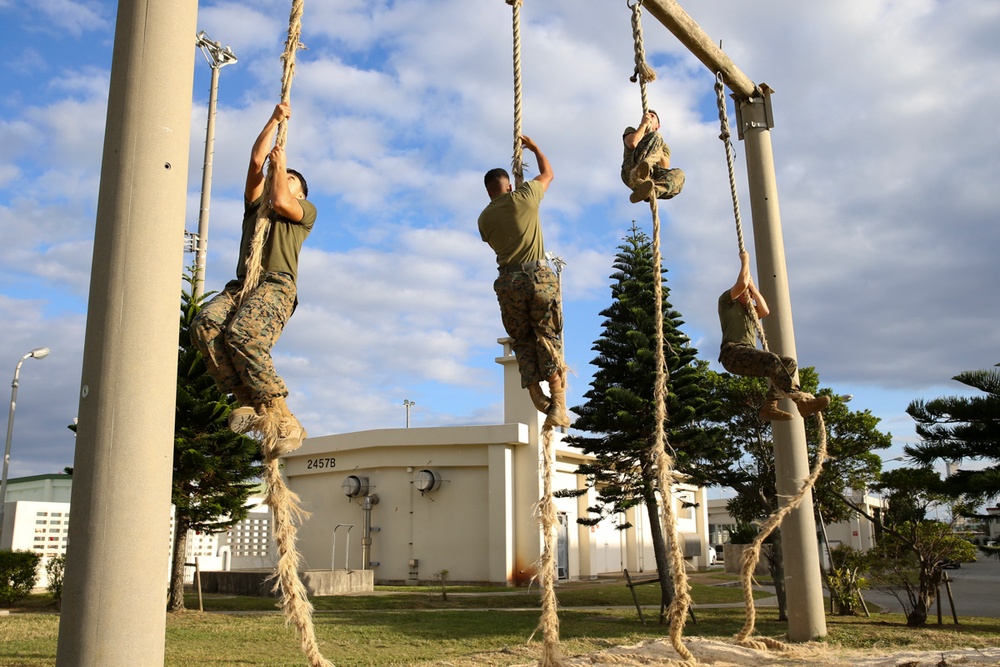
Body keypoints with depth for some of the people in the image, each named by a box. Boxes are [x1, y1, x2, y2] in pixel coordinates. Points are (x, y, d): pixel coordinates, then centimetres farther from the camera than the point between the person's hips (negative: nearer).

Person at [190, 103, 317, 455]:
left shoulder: (307, 211, 22)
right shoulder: (255, 204, 35)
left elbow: (280, 201, 1)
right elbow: (256, 159, 28)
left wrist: (280, 164, 19)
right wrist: (275, 120, 35)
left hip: (276, 284, -5)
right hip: (240, 284, 5)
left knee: (242, 334, -34)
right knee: (204, 325, -29)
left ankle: (284, 420, -32)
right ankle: (249, 402, -31)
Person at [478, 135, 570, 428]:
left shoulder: (485, 217, 10)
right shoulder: (524, 197, 4)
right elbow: (548, 174, 22)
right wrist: (533, 146, 36)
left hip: (509, 281, 2)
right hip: (539, 277, -2)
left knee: (522, 341, 11)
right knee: (548, 339, -1)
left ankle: (538, 398, -2)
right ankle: (558, 404, -9)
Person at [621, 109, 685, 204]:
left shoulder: (664, 146, 36)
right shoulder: (631, 131, 31)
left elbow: (665, 168, 14)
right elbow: (632, 143, 3)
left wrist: (658, 150, 3)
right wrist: (644, 124, 13)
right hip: (631, 171, -3)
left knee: (679, 174, -26)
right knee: (656, 136, -20)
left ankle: (645, 192, -54)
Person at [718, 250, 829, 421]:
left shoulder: (750, 312, 34)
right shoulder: (726, 301, 15)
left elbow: (764, 311, 14)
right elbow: (742, 283, -2)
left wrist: (752, 286, 19)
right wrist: (745, 261, 12)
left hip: (749, 358, 8)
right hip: (733, 353, -8)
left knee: (790, 363, -10)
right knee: (771, 358, -32)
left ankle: (769, 406, -23)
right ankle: (801, 401, -42)